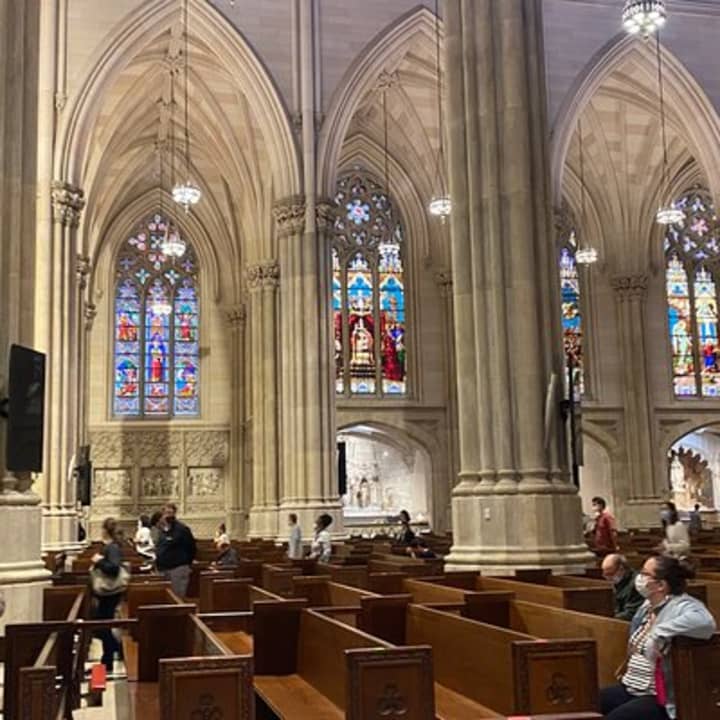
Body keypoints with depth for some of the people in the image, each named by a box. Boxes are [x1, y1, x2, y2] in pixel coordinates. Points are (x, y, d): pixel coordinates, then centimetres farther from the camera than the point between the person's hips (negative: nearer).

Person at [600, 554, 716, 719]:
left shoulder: (682, 605, -16)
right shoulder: (648, 605, 11)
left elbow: (705, 622, -40)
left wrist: (660, 632, -34)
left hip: (659, 697, -9)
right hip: (633, 687, 9)